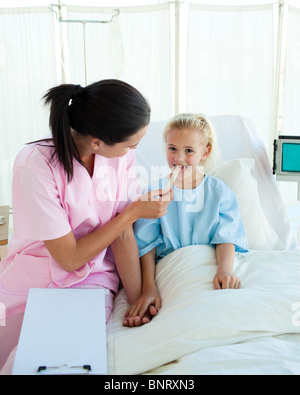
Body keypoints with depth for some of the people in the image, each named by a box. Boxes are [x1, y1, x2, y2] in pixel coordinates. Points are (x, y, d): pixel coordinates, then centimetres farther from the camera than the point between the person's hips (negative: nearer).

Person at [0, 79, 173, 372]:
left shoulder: (121, 155, -9)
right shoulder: (35, 165, -24)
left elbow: (123, 236, -6)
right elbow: (69, 258, -19)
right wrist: (134, 211, -16)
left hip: (93, 282, 2)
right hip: (32, 282, -1)